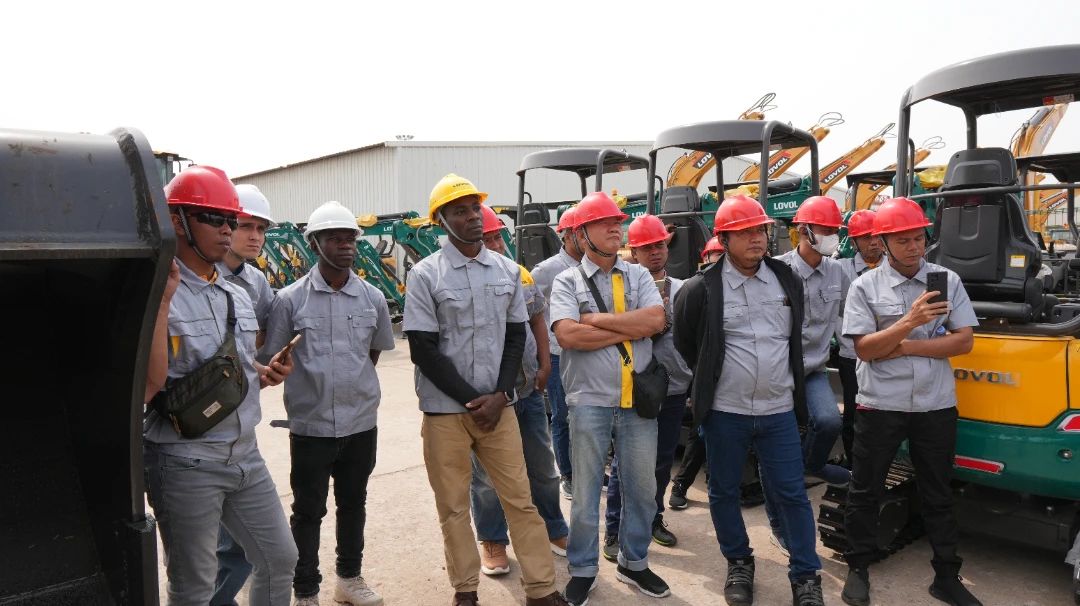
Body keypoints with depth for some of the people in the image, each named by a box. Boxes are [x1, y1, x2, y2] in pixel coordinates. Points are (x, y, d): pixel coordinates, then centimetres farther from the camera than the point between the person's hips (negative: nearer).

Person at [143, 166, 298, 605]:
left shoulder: (238, 297, 9)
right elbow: (149, 384, -25)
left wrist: (266, 374, -3)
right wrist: (164, 297, -27)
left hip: (246, 455, 7)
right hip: (185, 464, -7)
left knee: (280, 559, 16)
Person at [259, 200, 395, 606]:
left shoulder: (373, 298, 0)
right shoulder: (290, 299, -9)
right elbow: (269, 359, -2)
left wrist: (355, 386, 11)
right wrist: (314, 388, -2)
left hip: (362, 423, 3)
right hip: (310, 425, -3)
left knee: (353, 503, 18)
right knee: (308, 511, 9)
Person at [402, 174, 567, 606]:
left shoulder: (508, 271, 6)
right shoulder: (425, 275, -6)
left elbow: (516, 337, 8)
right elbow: (423, 350, -9)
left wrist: (500, 395, -5)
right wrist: (470, 400, -11)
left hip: (498, 407, 3)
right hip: (445, 410, -2)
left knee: (520, 500, 7)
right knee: (453, 508, 10)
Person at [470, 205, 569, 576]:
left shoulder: (522, 275, 5)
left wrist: (544, 364, 7)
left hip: (529, 389, 6)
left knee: (542, 467, 18)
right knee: (489, 475, 10)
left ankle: (554, 530, 36)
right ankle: (492, 541, 29)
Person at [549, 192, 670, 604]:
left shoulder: (639, 276, 8)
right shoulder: (566, 282, -1)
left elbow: (656, 320, -9)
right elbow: (568, 335, -17)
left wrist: (597, 319, -13)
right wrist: (630, 328, -12)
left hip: (638, 400, 3)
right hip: (589, 401, -3)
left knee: (642, 488, 14)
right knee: (586, 490, 10)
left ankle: (633, 563, 34)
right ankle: (583, 569, 27)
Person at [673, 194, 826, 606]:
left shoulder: (788, 280, 5)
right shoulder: (701, 289, -9)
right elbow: (684, 345, 5)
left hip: (779, 411, 2)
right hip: (725, 412, -2)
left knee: (791, 493, 6)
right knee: (724, 492, 11)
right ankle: (739, 564, 31)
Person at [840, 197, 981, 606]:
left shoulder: (947, 280, 2)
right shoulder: (865, 287, -5)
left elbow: (964, 341, -3)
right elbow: (865, 349, -10)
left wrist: (904, 346, -12)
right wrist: (910, 321, -24)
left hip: (936, 407, 2)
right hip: (880, 406, -2)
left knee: (938, 495, 14)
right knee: (865, 491, 9)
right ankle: (858, 569, 25)